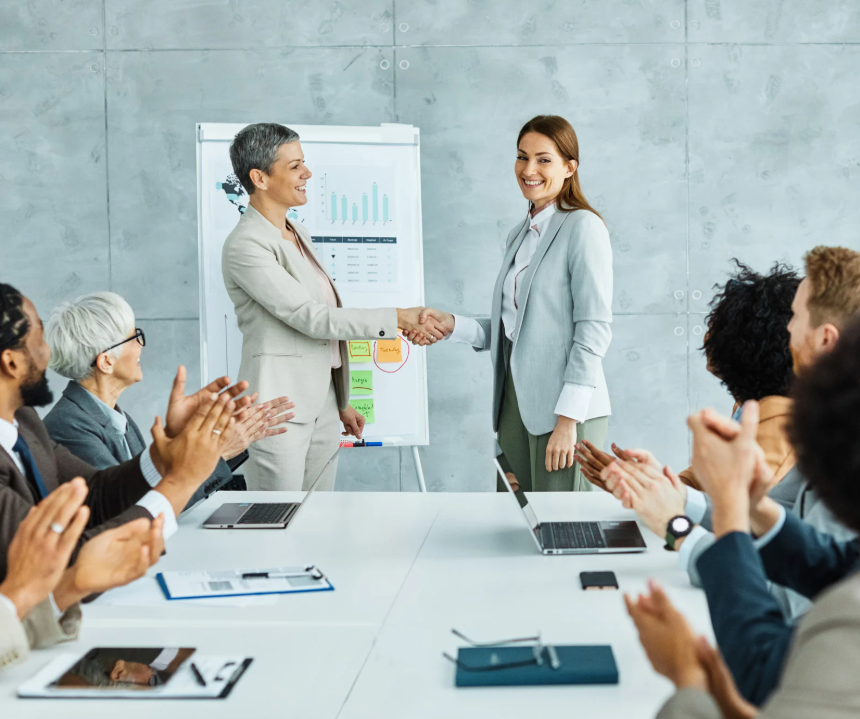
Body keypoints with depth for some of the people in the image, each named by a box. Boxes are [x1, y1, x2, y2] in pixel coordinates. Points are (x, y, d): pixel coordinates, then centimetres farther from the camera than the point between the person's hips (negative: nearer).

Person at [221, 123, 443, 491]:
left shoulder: (298, 235, 14)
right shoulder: (245, 246, -14)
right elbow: (311, 318, -19)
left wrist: (341, 402, 20)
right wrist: (398, 318, -18)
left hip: (321, 403, 8)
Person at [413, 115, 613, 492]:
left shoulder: (582, 227, -7)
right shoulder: (520, 234, 17)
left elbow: (595, 328, -13)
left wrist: (568, 418, -18)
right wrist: (451, 325, 4)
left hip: (565, 407, -7)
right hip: (515, 403, 7)